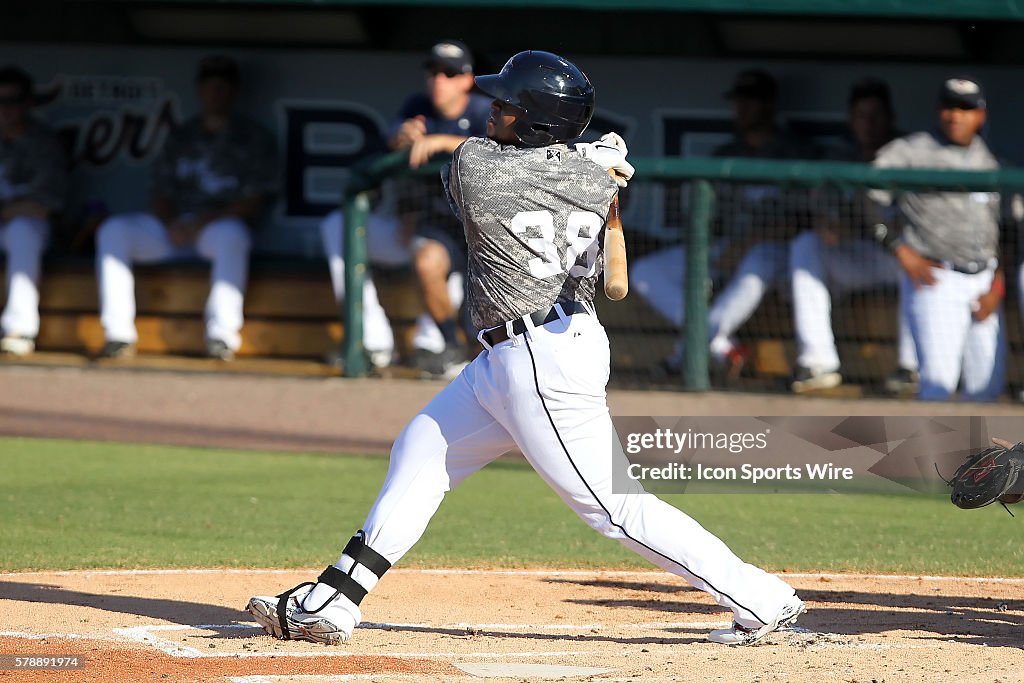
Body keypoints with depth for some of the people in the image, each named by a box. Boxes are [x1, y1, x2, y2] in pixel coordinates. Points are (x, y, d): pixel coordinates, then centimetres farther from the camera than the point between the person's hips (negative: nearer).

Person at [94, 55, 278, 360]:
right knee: (113, 230, -20)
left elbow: (255, 201, -2)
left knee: (231, 235, -41)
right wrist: (170, 224, -6)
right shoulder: (181, 138, 22)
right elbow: (161, 192, 17)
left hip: (222, 224, -4)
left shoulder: (253, 138, 9)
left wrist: (204, 221, -13)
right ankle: (118, 333, -26)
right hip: (173, 228, 4)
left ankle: (222, 335, -43)